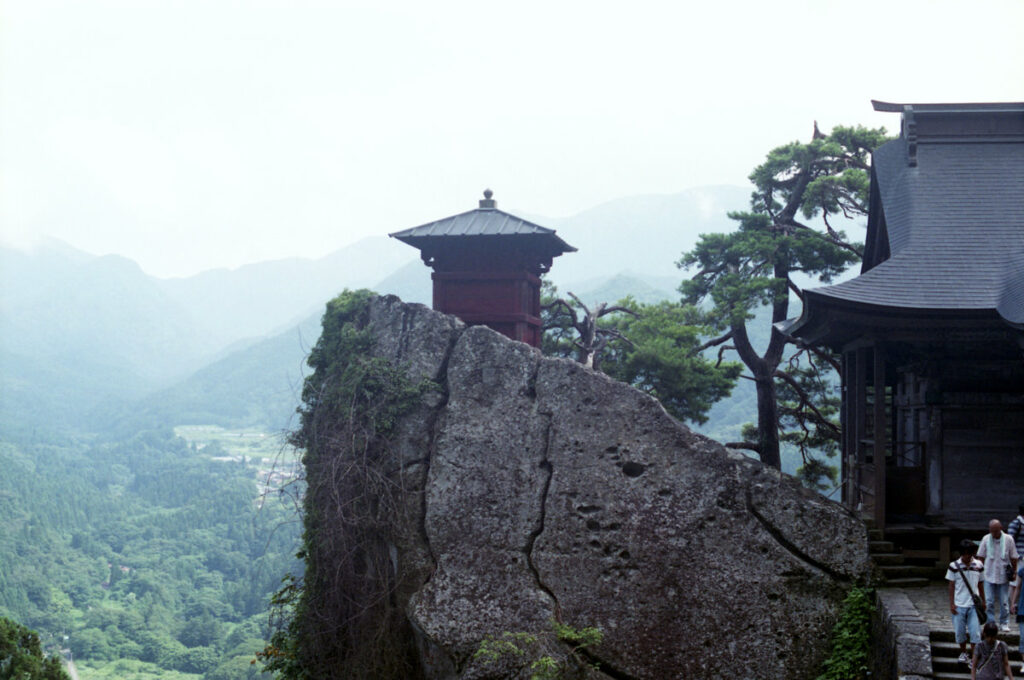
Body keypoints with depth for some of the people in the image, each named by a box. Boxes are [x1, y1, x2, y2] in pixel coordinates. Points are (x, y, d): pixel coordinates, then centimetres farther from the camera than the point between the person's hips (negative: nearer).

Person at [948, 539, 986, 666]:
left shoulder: (978, 565, 1)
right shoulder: (954, 566, -4)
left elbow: (980, 584, 10)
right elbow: (951, 585, 0)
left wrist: (983, 602, 14)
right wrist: (952, 603, -3)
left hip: (974, 604, 1)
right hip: (959, 605, 0)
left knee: (975, 632, -4)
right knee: (960, 632, 8)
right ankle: (963, 653, 29)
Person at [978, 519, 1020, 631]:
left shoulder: (1008, 539, -5)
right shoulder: (986, 539, -3)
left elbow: (1013, 557, 5)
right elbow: (981, 557, 6)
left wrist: (1014, 572, 7)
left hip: (1004, 576, 0)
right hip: (989, 576, 0)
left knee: (1004, 602, 6)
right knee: (989, 602, 0)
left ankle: (1004, 623, 20)